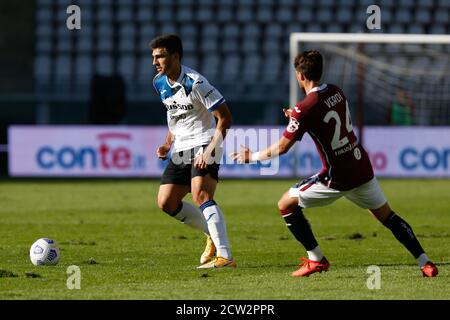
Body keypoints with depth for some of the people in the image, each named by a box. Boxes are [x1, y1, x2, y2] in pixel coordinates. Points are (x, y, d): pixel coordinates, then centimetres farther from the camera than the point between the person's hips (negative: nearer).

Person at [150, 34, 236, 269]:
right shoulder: (160, 83, 7)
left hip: (204, 144, -9)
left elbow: (224, 118, -16)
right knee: (166, 203, 3)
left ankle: (224, 256, -31)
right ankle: (213, 235, 20)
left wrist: (210, 150, -24)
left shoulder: (195, 83, -18)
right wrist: (168, 144, 11)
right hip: (181, 150, 9)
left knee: (201, 196, -26)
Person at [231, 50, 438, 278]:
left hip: (337, 178, -7)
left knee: (286, 205, 8)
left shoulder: (305, 109, -16)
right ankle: (425, 263, 9)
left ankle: (316, 260, 8)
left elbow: (282, 147, -12)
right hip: (362, 168, 7)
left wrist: (251, 156, 3)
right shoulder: (336, 92, 5)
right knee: (387, 216, 18)